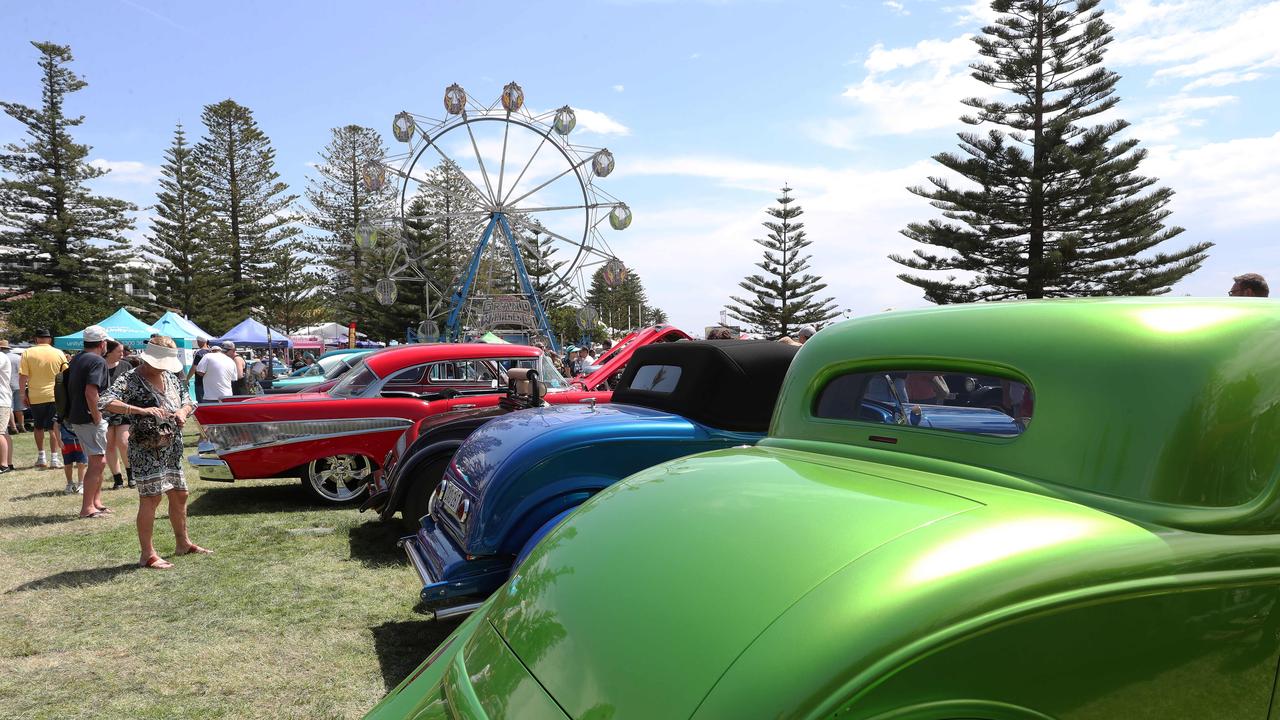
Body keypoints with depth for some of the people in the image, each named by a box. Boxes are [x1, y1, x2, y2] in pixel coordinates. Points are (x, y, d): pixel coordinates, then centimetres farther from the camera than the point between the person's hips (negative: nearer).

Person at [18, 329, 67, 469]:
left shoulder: (28, 353, -2)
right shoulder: (59, 353, 0)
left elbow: (22, 376, -5)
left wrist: (23, 394, 2)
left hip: (35, 396, 1)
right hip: (54, 395, 0)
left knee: (39, 426, 16)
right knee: (54, 427, 3)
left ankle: (41, 457, 19)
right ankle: (54, 458, -1)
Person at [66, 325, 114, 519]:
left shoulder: (76, 360, 16)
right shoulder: (98, 361, -15)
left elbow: (71, 388, 21)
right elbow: (91, 392, -26)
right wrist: (97, 418, -19)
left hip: (76, 417, 10)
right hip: (89, 419, -10)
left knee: (98, 461, 18)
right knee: (98, 462, -5)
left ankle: (96, 502, 24)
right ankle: (87, 508, -3)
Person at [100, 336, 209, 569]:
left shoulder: (169, 377, 10)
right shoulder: (130, 380, -12)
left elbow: (187, 400, 19)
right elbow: (106, 403, -26)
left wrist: (183, 411, -4)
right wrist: (142, 410, -36)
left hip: (172, 448, 8)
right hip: (146, 449, -7)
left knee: (179, 495, 15)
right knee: (150, 498, -5)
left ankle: (183, 543, 30)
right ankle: (147, 555, 3)